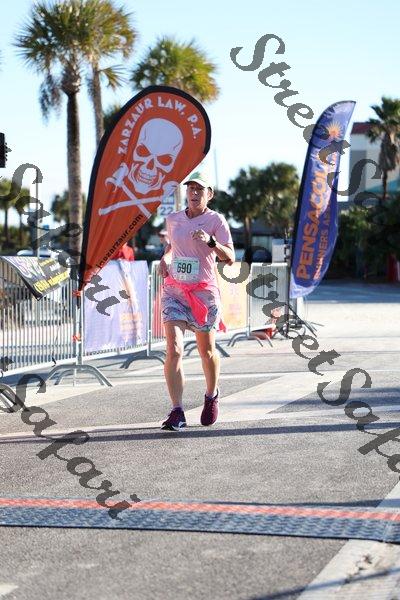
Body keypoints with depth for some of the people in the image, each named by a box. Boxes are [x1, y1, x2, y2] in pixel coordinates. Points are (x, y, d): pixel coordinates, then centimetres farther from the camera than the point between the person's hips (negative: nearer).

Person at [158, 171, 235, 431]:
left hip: (204, 292, -2)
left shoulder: (216, 220, -6)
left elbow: (230, 258, -15)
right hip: (174, 290, 2)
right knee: (174, 350, -14)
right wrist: (165, 258, 7)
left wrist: (210, 241, -31)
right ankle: (177, 413, -14)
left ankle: (212, 395, 41)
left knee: (207, 352, 12)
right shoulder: (173, 219, 7)